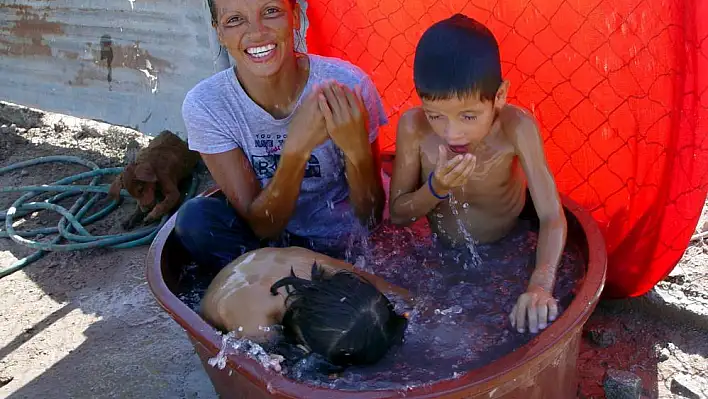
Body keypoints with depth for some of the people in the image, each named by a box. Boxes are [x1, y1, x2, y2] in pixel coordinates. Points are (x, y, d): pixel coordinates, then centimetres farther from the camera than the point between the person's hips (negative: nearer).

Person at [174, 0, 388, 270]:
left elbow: (371, 217, -13)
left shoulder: (347, 87, -20)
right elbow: (261, 225, -18)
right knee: (196, 218, -23)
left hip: (346, 249, 0)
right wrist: (296, 150, -35)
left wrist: (357, 148, -33)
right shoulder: (204, 105, -17)